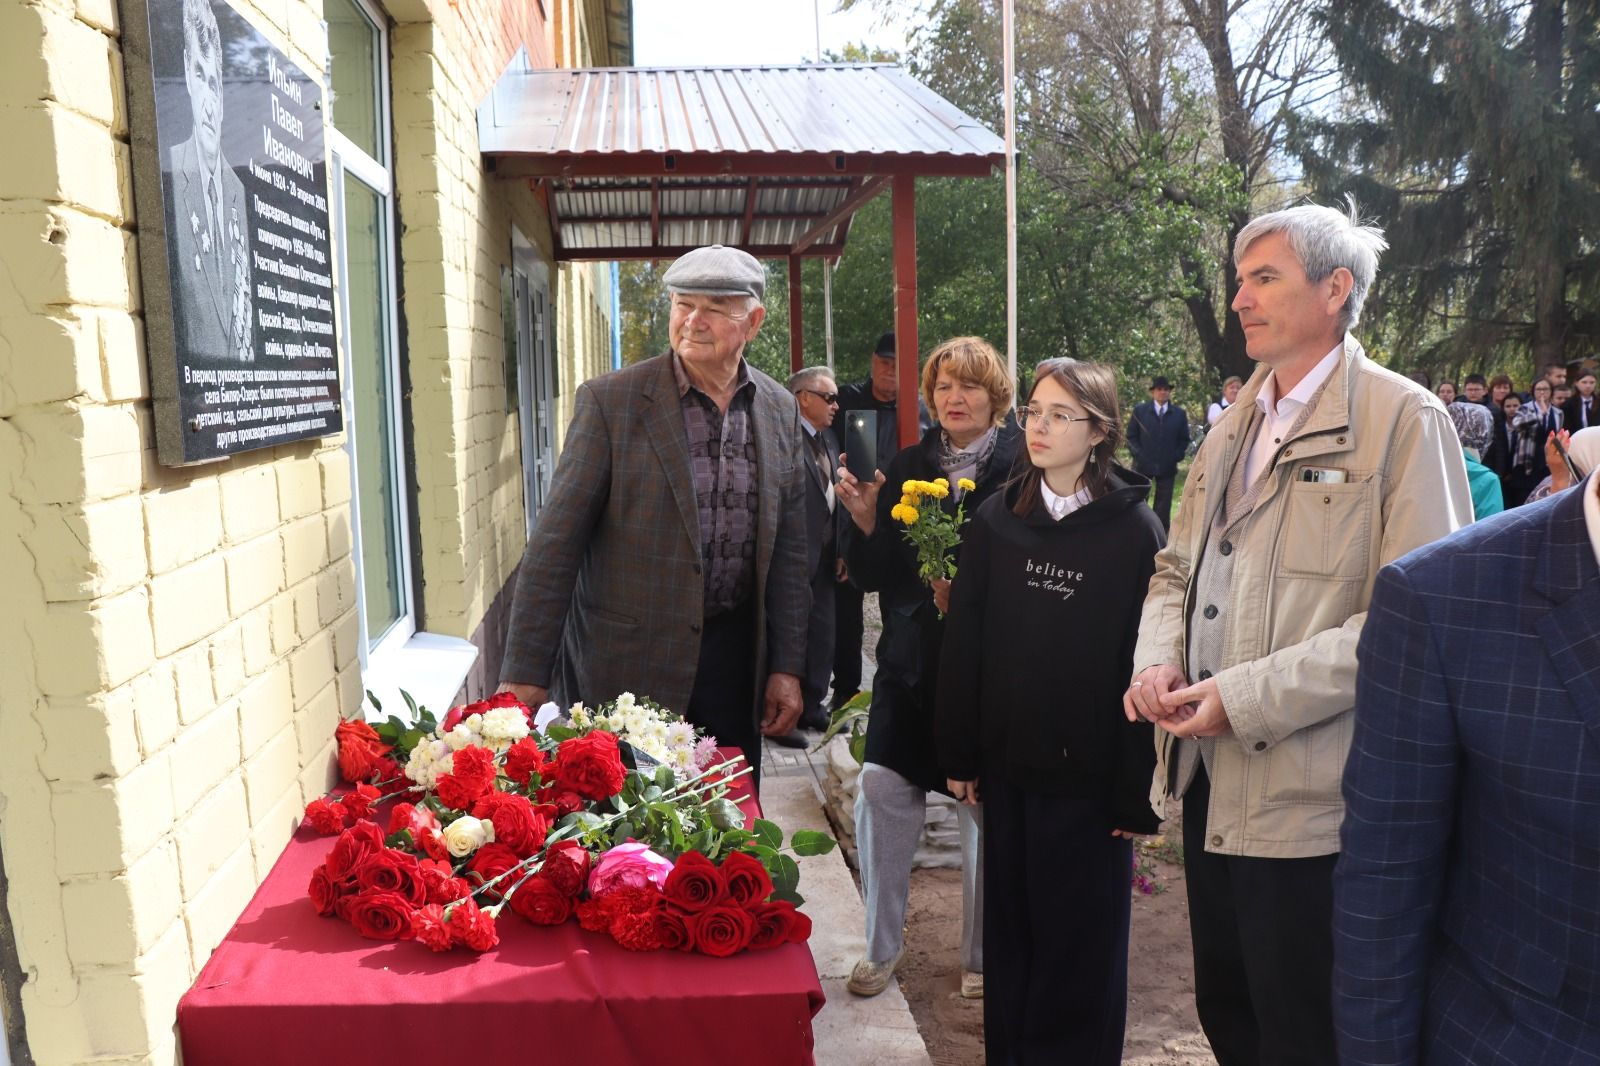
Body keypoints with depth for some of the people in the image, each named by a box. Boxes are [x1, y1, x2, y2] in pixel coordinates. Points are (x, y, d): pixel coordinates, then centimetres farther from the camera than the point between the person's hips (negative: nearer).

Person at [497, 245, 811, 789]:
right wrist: (525, 673, -11)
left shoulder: (779, 409, 4)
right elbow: (555, 543, -10)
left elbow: (787, 549, 8)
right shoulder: (609, 401, -8)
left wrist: (787, 667, 6)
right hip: (630, 665, -3)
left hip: (735, 658, 4)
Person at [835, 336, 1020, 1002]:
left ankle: (982, 957, 26)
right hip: (912, 659, 3)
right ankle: (882, 946, 18)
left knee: (985, 806, 6)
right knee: (881, 789, -3)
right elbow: (875, 574, 7)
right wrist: (866, 519, -9)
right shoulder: (907, 466, 7)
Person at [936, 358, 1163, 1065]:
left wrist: (1137, 791, -11)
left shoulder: (1134, 529, -8)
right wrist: (959, 754, 1)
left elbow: (1145, 662, -10)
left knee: (1080, 941, 11)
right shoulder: (996, 519, 2)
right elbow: (963, 643, 3)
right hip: (1008, 764, 3)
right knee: (1009, 930, 15)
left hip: (1089, 773, -3)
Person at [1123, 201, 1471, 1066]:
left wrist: (1247, 697, -20)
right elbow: (1176, 569, 18)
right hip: (1211, 781, 7)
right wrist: (1158, 659, -3)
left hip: (1308, 799, -7)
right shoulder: (1234, 428, 14)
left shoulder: (1403, 420, -10)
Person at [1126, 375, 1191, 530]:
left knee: (1163, 506, 3)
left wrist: (1176, 456, -4)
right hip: (1143, 465, -1)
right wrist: (1139, 455, -8)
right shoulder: (1139, 410, 3)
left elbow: (1184, 439, 10)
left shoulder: (1179, 413, 6)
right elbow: (1131, 436, 3)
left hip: (1167, 466, 1)